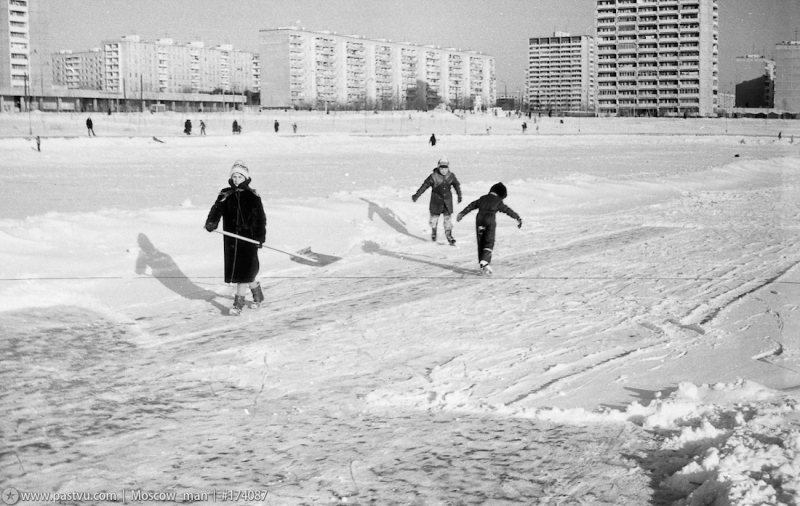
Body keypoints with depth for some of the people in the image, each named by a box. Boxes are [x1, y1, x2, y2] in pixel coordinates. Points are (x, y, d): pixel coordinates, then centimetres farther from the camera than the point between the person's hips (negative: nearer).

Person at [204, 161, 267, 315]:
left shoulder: (252, 196, -3)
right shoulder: (225, 195, 5)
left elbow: (260, 218, -2)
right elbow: (217, 209, -5)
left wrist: (260, 237, -7)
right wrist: (211, 222, -25)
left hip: (248, 238, -4)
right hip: (231, 238, 4)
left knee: (245, 269, -10)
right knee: (234, 268, 11)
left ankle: (239, 301, -4)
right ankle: (257, 293, 33)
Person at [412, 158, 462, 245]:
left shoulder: (451, 176, -5)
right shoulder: (434, 177, -15)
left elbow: (457, 185, 12)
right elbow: (424, 186, -9)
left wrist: (459, 195, 22)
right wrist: (416, 195, -7)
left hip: (447, 201, 1)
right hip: (436, 201, -1)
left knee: (447, 218, 0)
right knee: (434, 217, 11)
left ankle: (449, 237, 5)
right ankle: (433, 233, 33)